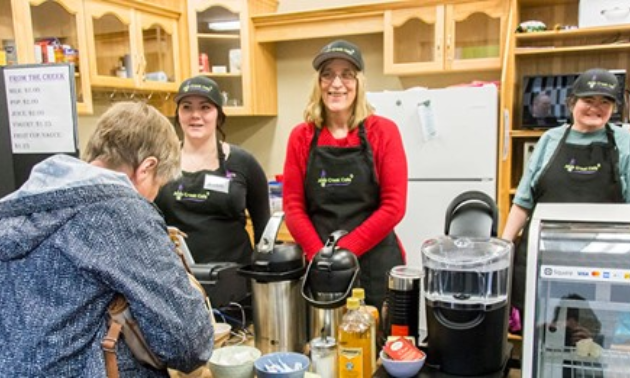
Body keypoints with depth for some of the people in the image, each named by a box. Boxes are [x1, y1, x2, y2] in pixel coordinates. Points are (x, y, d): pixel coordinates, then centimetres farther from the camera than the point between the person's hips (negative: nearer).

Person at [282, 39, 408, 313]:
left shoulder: (383, 132, -3)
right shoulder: (301, 136, 3)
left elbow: (394, 206, -7)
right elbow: (293, 206, 2)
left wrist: (342, 251, -12)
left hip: (375, 263, -1)